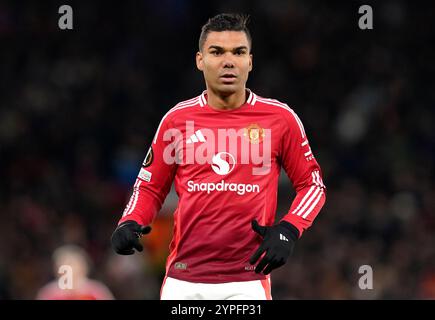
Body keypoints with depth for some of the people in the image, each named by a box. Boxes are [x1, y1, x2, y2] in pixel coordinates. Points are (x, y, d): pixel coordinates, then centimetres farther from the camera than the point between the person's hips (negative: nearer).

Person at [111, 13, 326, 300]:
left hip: (247, 280, -2)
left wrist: (288, 230, -7)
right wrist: (130, 223, -4)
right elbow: (150, 187, 16)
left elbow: (312, 184, 9)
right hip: (183, 281, 2)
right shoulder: (177, 119, 6)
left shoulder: (280, 118, 2)